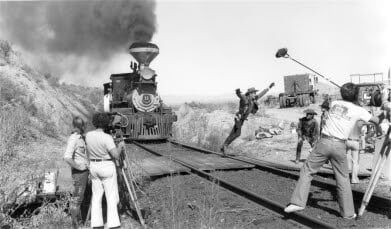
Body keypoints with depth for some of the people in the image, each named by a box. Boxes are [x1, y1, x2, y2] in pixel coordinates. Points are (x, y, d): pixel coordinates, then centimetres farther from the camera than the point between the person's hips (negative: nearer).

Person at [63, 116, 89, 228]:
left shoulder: (80, 137, 9)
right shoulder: (73, 139, -18)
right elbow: (67, 157, -28)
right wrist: (78, 166, -20)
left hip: (84, 171, 9)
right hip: (78, 172, -9)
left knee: (80, 196, 16)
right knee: (77, 198, -1)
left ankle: (79, 220, 27)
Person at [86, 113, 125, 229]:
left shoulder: (88, 135, 0)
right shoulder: (107, 137, -19)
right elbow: (116, 155, -21)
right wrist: (120, 146, -1)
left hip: (94, 167, 6)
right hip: (107, 167, -6)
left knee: (96, 196, 12)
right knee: (112, 197, -1)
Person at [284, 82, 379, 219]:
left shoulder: (334, 103, 11)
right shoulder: (359, 111, 5)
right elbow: (376, 121, 20)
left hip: (324, 141, 1)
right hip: (339, 146, 0)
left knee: (307, 170, 7)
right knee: (343, 178, 12)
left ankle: (298, 202, -4)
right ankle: (348, 212, 20)